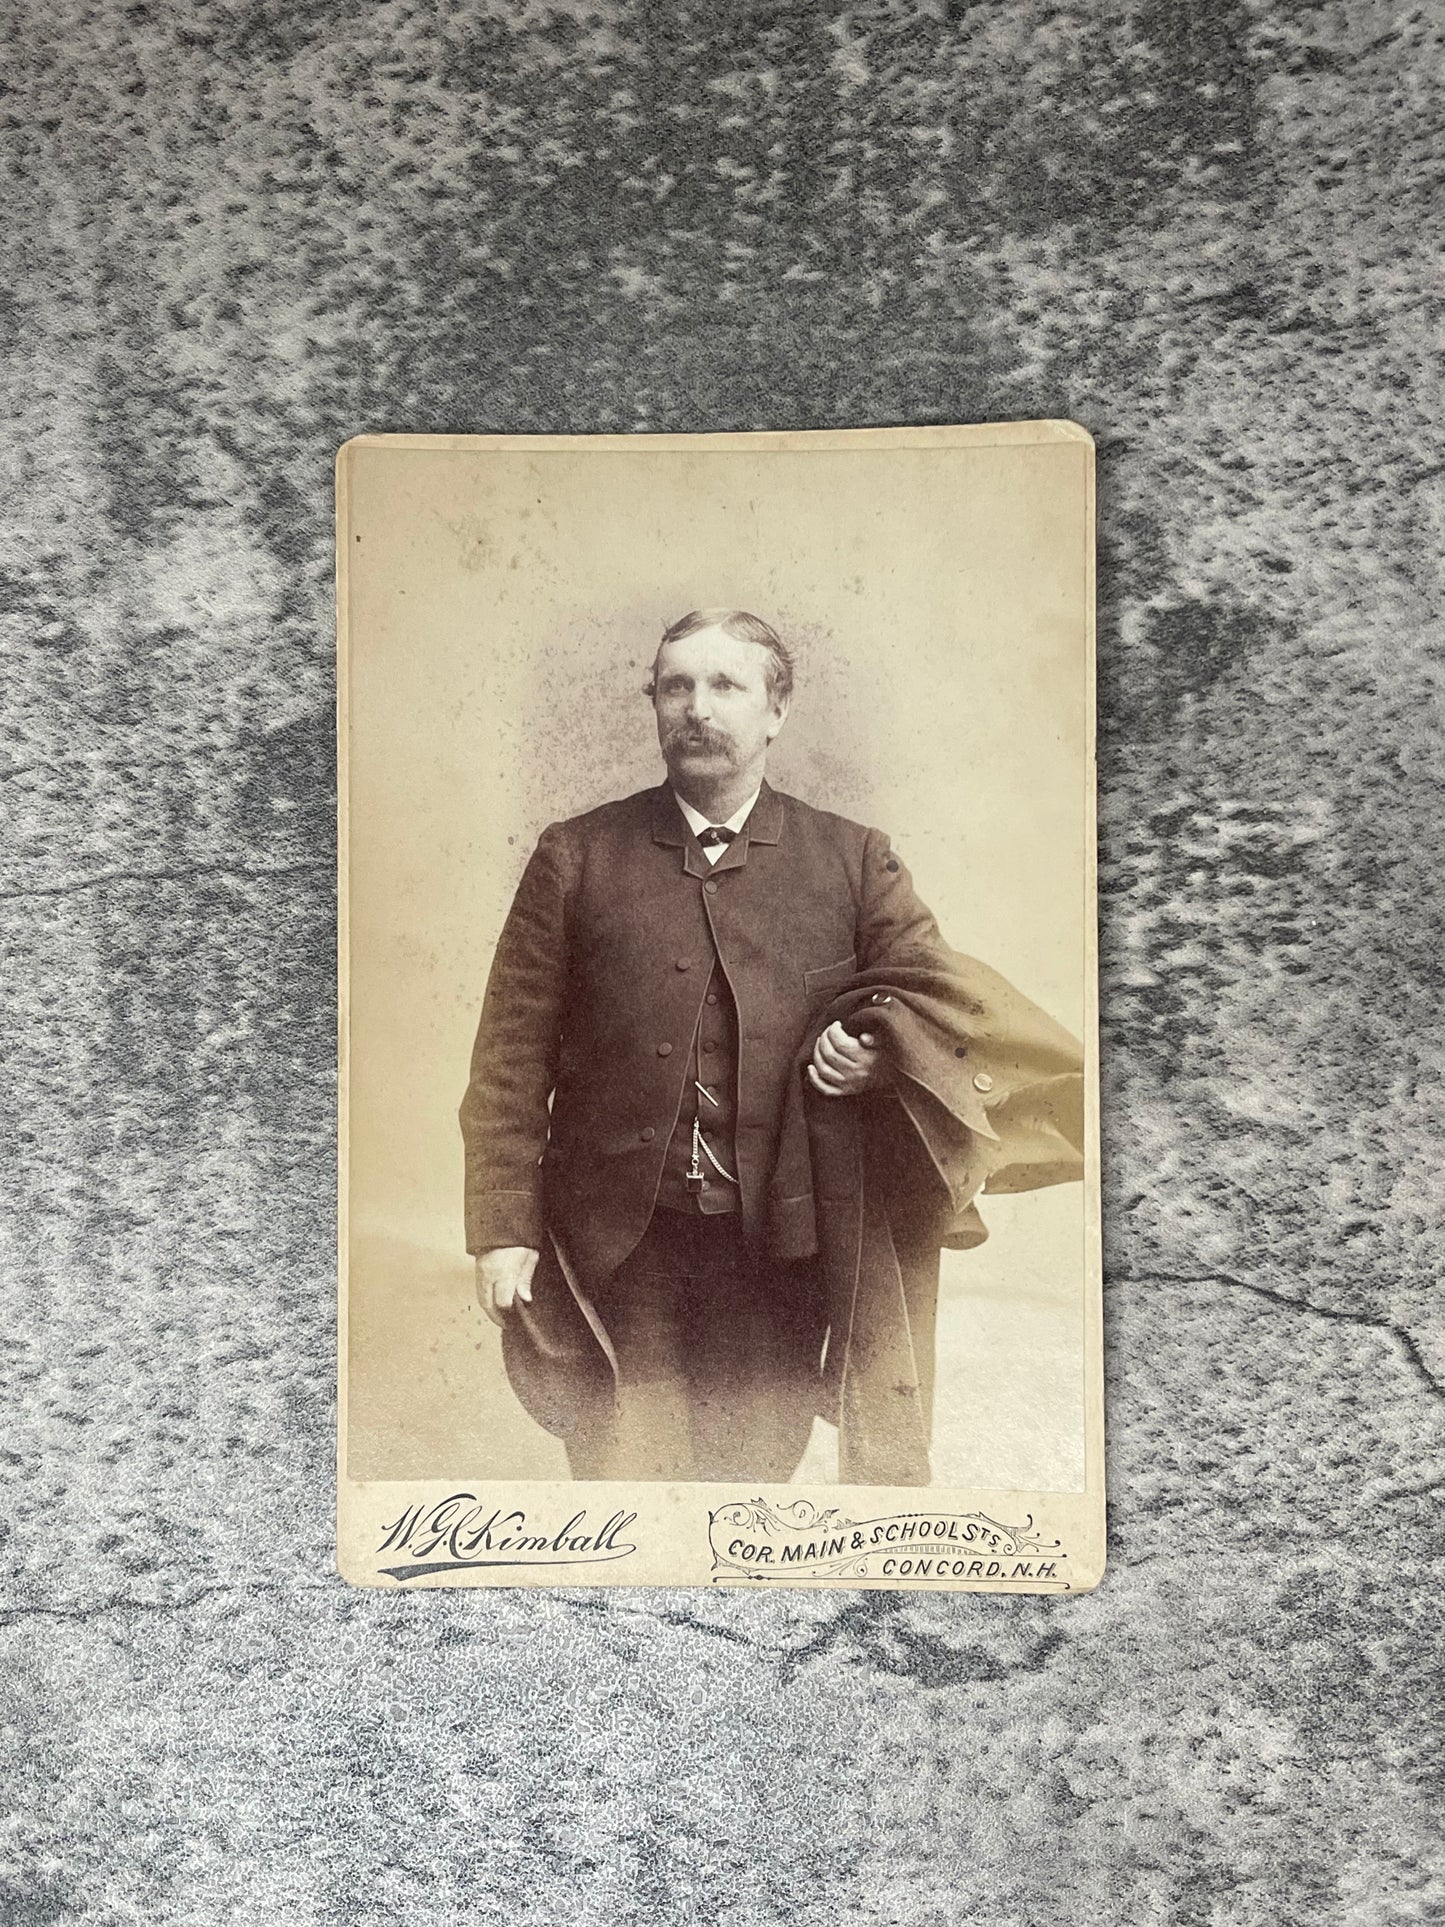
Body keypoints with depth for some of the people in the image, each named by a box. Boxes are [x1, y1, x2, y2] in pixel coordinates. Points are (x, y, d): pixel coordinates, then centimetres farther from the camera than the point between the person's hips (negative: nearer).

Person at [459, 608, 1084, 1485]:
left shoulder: (855, 860, 5)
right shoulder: (575, 856, 3)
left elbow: (939, 990, 9)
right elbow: (513, 1057, 2)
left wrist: (882, 1044, -13)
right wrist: (503, 1226, -4)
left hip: (781, 1247, 1)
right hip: (619, 1246, 0)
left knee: (758, 1469, 13)